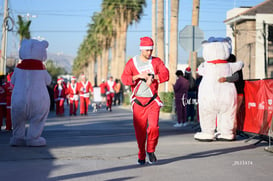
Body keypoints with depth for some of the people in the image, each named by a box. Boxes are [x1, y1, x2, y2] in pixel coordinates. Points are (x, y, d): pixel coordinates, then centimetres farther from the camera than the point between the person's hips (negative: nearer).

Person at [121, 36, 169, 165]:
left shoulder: (156, 61, 6)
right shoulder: (132, 62, 3)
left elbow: (165, 74, -8)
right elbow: (124, 78, -8)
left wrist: (152, 77, -22)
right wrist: (139, 75, -22)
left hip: (153, 101, 0)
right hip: (138, 101, 0)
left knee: (153, 126, -14)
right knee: (140, 130, 2)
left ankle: (151, 151, 9)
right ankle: (141, 156, 19)